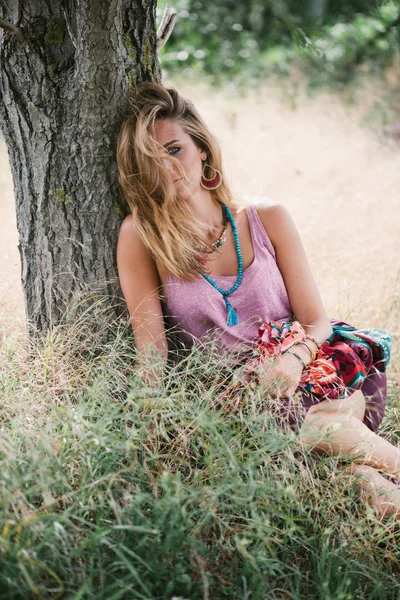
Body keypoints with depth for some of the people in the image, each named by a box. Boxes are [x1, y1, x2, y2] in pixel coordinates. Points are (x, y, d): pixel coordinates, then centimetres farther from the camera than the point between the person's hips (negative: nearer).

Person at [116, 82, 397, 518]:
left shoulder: (267, 221, 5)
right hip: (228, 395, -2)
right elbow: (151, 346, -5)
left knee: (323, 423, -33)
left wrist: (294, 358, -17)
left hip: (303, 377, 2)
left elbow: (316, 322, 4)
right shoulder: (140, 236, 0)